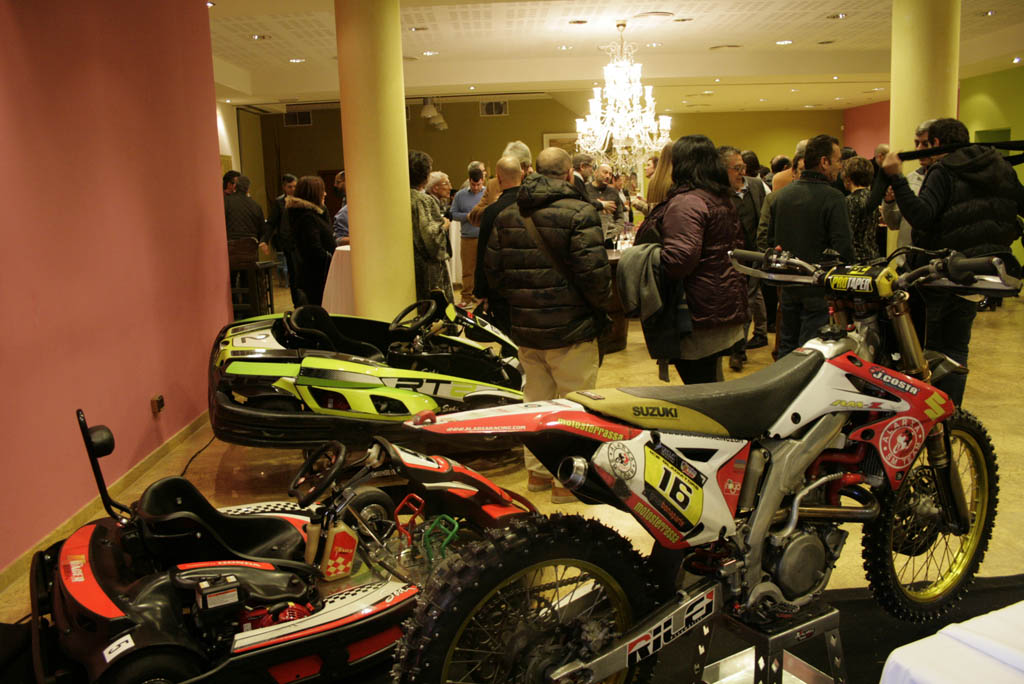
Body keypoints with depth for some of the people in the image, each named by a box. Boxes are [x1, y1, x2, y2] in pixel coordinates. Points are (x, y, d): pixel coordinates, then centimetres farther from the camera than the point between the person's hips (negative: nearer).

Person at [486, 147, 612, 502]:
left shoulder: (507, 215, 6)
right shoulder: (579, 213, -14)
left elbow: (493, 271, 9)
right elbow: (594, 273, -19)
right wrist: (602, 309, -2)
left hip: (524, 328, 6)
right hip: (570, 329, -6)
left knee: (535, 398, 19)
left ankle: (537, 470, 30)